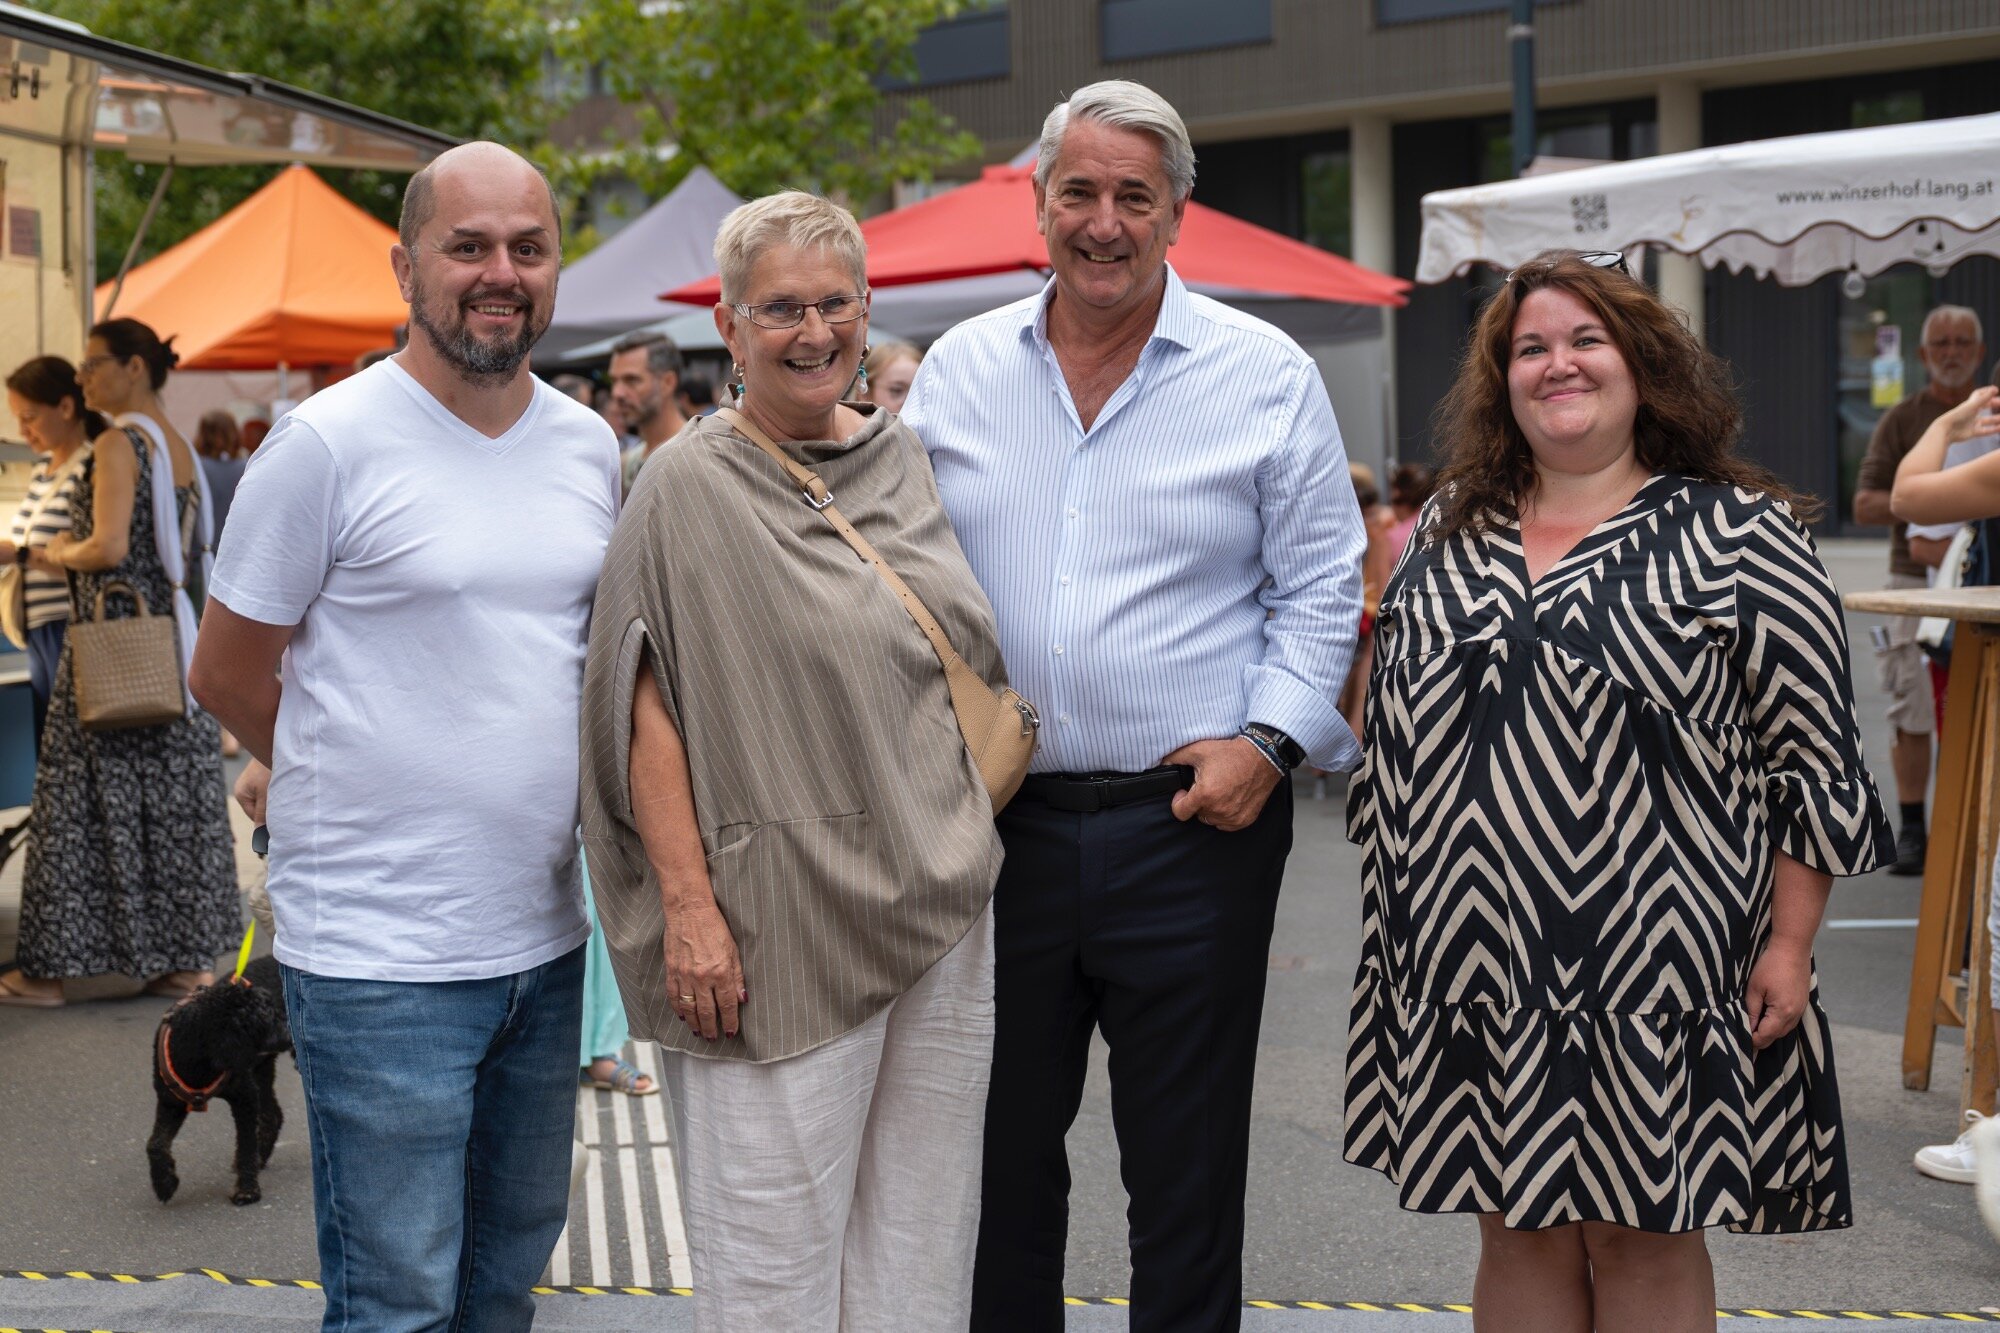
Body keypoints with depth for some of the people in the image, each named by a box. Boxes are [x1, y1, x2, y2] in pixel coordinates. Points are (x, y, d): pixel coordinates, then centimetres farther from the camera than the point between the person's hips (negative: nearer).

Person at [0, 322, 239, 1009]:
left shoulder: (119, 444, -13)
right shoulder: (180, 448, 12)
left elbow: (109, 547, -23)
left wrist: (62, 554, -3)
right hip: (172, 641, 8)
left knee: (88, 796, -1)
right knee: (173, 795, 10)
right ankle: (188, 957, 14)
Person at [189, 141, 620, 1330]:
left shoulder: (590, 445, 8)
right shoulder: (330, 443, -10)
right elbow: (229, 678, -3)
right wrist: (364, 785, 6)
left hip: (545, 937, 6)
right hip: (382, 957, -6)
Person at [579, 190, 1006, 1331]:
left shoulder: (908, 462, 11)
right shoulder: (690, 486, -5)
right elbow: (648, 712, -9)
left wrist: (973, 846, 15)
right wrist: (687, 905, -17)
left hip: (946, 912, 5)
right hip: (781, 928, -5)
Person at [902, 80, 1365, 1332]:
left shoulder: (1268, 376, 0)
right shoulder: (960, 369, 8)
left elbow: (1322, 592, 2)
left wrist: (1269, 738, -11)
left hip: (1195, 821, -2)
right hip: (996, 820, 3)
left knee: (1187, 1173, 7)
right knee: (1000, 1150, 14)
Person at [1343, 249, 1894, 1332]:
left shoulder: (1735, 537, -3)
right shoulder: (1449, 532, 12)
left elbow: (1812, 755, -5)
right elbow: (1392, 733, 18)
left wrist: (1789, 946, -8)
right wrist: (1398, 912, 15)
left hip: (1653, 976, -4)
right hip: (1473, 961, 4)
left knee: (1643, 1238, 4)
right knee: (1516, 1231, 11)